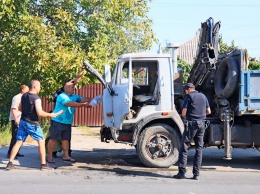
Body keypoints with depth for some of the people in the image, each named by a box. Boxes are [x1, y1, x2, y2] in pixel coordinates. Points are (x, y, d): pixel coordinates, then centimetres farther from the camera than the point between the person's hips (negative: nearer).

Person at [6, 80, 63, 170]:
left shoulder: (24, 96, 7)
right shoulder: (36, 98, -16)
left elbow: (20, 108, 17)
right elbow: (40, 113, -23)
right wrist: (50, 115, -11)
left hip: (23, 121, 7)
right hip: (32, 123, -7)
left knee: (18, 142, 7)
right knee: (41, 141, 4)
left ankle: (10, 163, 3)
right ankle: (43, 164, 4)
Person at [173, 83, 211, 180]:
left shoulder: (189, 96, -4)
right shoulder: (203, 96, 13)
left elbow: (183, 113, -8)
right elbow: (208, 111, 17)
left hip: (191, 124, -5)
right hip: (202, 124, 5)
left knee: (184, 148, 1)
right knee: (199, 149, 8)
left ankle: (182, 172, -3)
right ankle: (196, 174, 5)